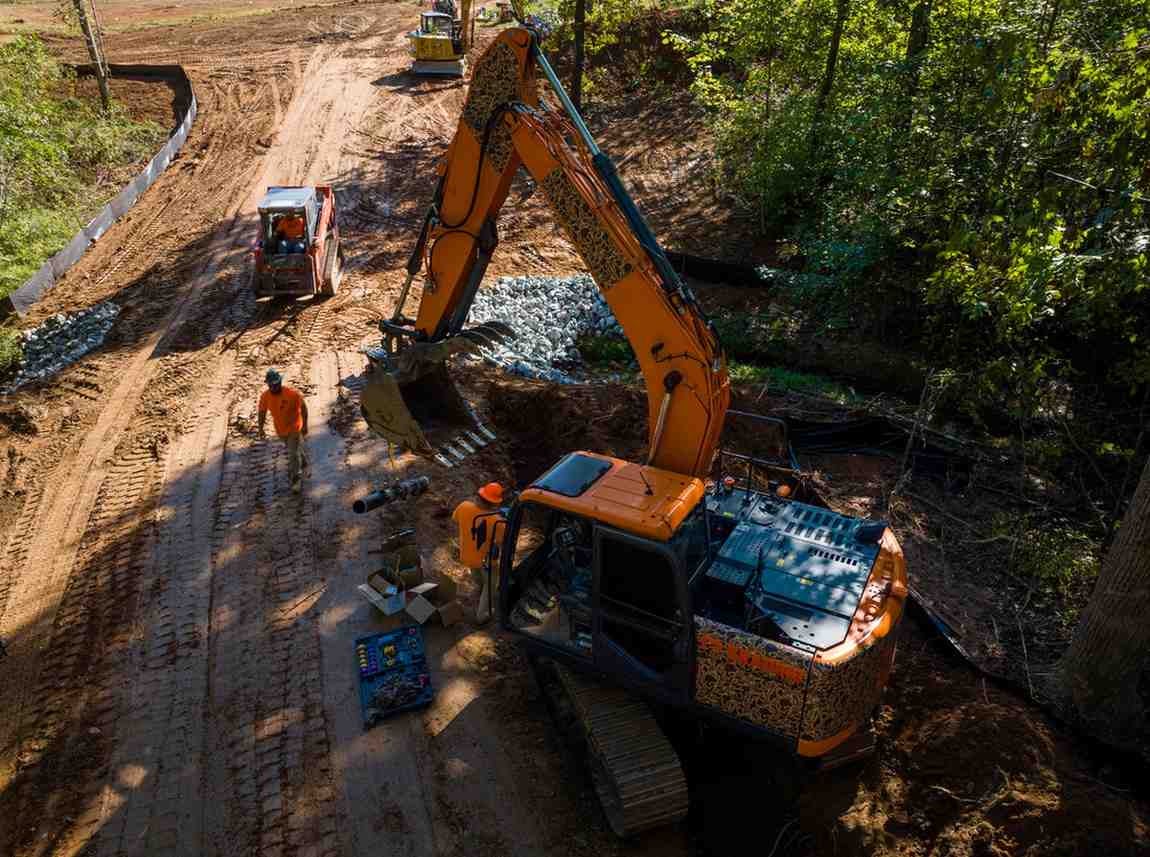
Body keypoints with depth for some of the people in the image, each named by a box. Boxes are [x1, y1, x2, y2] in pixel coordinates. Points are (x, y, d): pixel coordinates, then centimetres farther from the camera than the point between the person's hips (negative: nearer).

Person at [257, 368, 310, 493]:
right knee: (297, 449, 24)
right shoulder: (265, 396, -15)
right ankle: (305, 464, 51)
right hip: (280, 430, 4)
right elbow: (262, 412, 1)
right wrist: (261, 428, 4)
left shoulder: (292, 393, -26)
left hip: (294, 428, -4)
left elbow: (303, 407, -13)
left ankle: (295, 479, 12)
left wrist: (305, 425, -12)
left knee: (294, 453, -4)